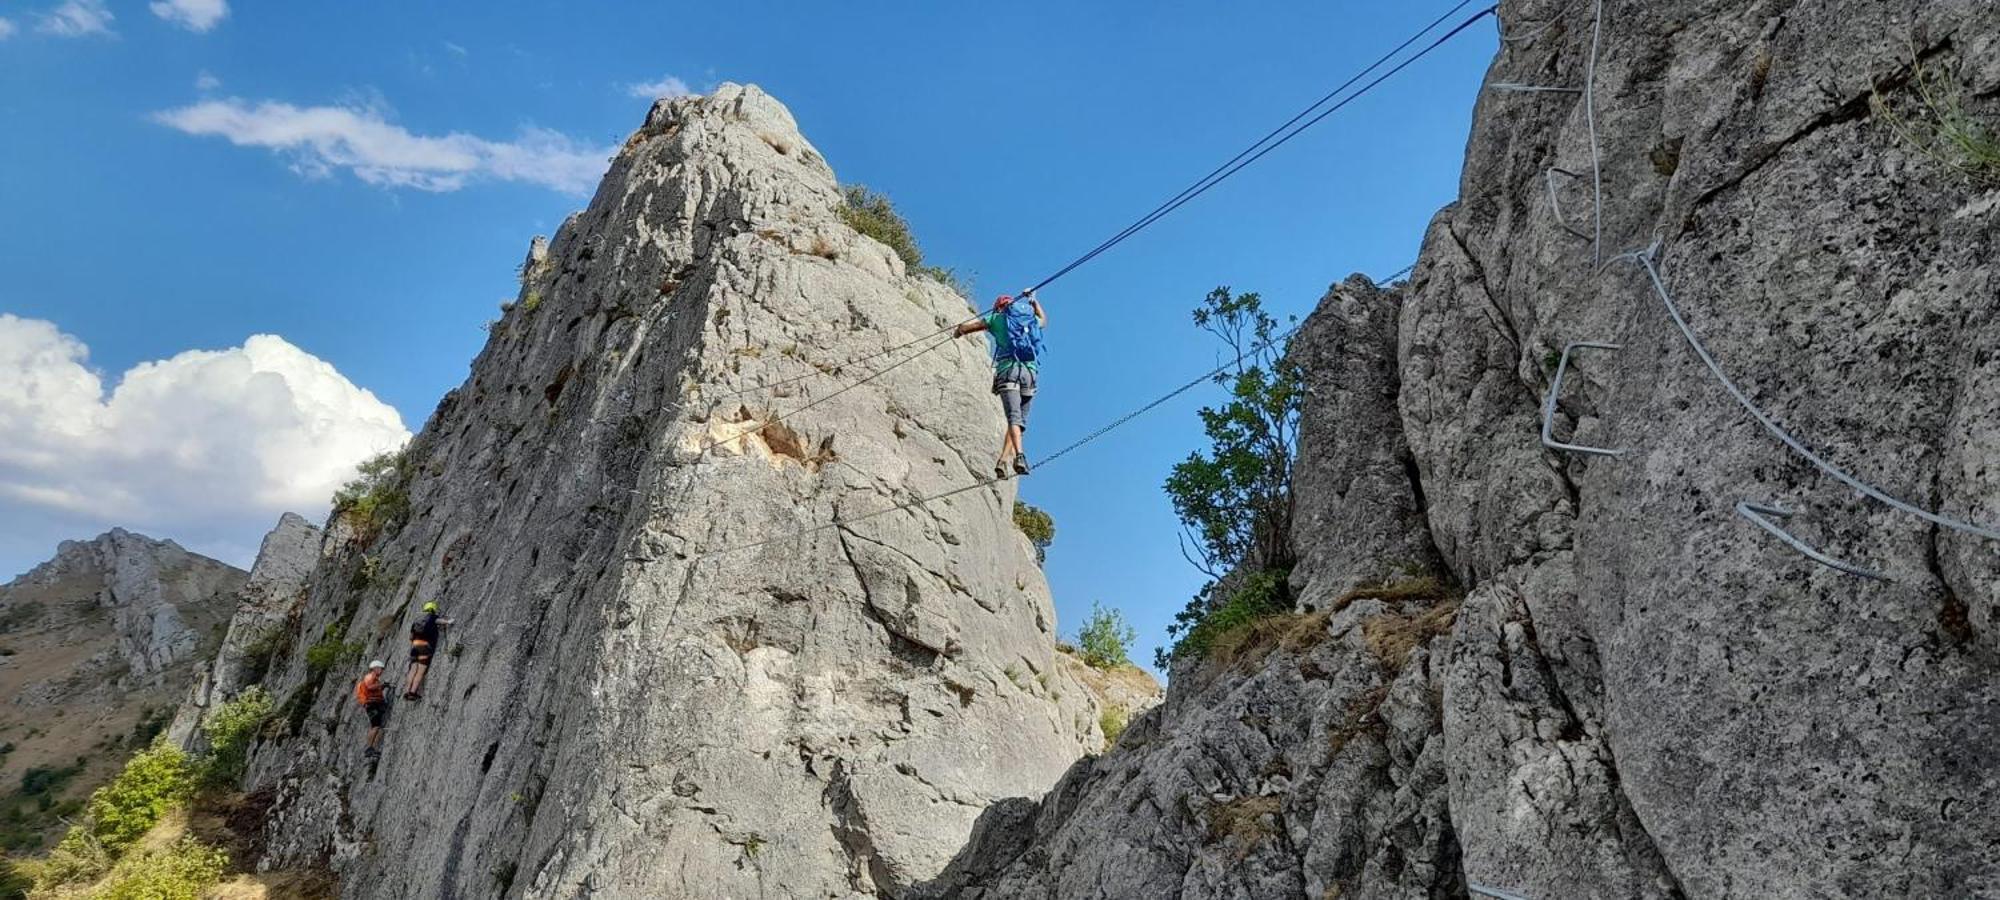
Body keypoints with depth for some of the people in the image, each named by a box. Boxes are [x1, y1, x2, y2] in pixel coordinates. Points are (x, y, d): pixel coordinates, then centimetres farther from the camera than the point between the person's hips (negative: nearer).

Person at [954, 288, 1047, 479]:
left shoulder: (997, 318, 15)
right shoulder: (1032, 319, 26)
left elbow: (965, 327, 17)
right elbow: (1043, 320, 50)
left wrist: (958, 332, 39)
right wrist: (1033, 300, 62)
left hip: (1008, 370, -3)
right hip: (1030, 372, 3)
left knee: (1014, 418, -16)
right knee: (1019, 420, 7)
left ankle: (1019, 454, -37)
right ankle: (1003, 460, -5)